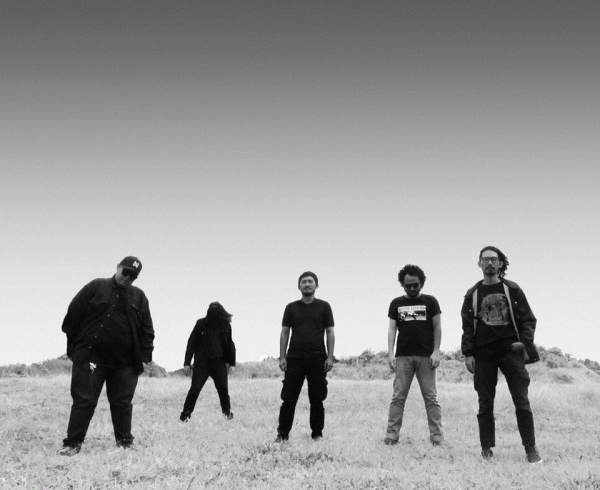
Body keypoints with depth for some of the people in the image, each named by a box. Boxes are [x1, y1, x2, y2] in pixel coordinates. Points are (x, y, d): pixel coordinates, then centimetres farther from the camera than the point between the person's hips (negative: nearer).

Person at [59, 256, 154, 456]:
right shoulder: (95, 287, 1)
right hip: (91, 357, -2)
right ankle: (73, 443, 5)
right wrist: (73, 346, 2)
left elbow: (146, 328, 11)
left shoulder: (139, 297, 10)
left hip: (125, 362, 3)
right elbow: (73, 316, 2)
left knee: (122, 403, 8)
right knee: (84, 401, -2)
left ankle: (125, 443, 17)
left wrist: (145, 354, 3)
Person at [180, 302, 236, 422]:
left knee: (223, 389, 3)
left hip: (219, 362, 2)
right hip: (201, 363, -1)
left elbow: (229, 344, 11)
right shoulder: (201, 324, -6)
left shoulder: (225, 325, -1)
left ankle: (227, 412, 19)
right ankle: (186, 414, 3)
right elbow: (192, 342, -2)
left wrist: (231, 362, 10)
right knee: (195, 388, -5)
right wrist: (187, 363, -4)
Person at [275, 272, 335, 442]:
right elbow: (284, 333, 9)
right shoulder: (291, 308, 10)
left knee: (317, 400, 3)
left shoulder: (324, 306, 7)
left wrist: (330, 357, -3)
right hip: (294, 358, 1)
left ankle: (317, 433, 12)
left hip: (317, 359, 0)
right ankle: (282, 434, 6)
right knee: (289, 399, 0)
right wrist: (282, 357, 1)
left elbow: (330, 332, 5)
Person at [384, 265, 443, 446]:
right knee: (398, 397, -2)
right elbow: (392, 329, 8)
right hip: (402, 356, 1)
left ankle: (437, 436, 1)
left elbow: (437, 327, 5)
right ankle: (392, 434, -2)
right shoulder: (396, 303, 12)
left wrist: (436, 351, -5)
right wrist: (390, 353, -3)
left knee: (431, 397, 0)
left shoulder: (430, 301, 8)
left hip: (426, 356, -1)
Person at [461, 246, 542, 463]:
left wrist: (524, 342, -9)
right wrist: (468, 353, 0)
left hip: (511, 350, -1)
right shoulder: (472, 295, 10)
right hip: (483, 355, 1)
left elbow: (528, 319, 6)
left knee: (522, 402, -3)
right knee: (485, 404, 3)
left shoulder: (512, 290, 7)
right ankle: (486, 447, 10)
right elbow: (467, 327, 9)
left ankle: (530, 448, 4)